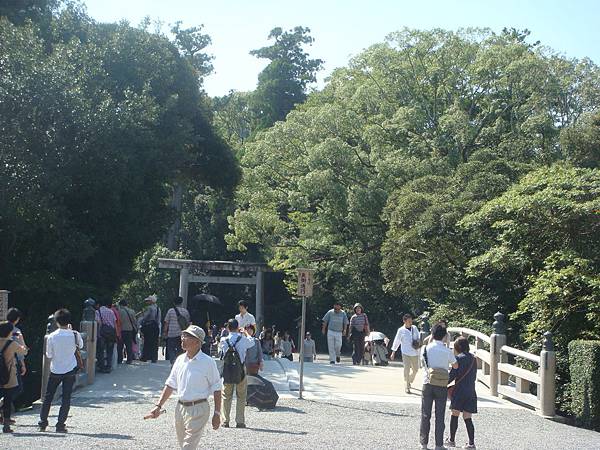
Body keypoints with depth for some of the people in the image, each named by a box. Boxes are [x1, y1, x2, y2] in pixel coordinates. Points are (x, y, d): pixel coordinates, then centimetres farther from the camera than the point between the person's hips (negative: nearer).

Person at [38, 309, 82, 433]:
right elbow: (80, 346, 10)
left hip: (55, 370, 0)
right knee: (66, 398, 4)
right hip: (70, 370, 0)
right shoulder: (74, 335, -10)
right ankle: (60, 425, 2)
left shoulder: (51, 336, -11)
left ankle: (43, 423, 19)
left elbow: (49, 355, -4)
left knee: (48, 396, 14)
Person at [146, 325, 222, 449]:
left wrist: (217, 414, -6)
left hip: (198, 410, -6)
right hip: (180, 407, 6)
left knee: (189, 446, -12)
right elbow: (170, 385, 14)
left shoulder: (208, 362, -9)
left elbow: (217, 389, -5)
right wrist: (158, 406, 8)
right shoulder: (180, 360, 7)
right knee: (182, 444, 15)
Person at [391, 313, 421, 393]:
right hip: (406, 353, -4)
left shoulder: (415, 328, 6)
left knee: (415, 369, 13)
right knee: (407, 369, -12)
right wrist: (393, 353, 2)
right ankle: (407, 387, -5)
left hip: (415, 353, 4)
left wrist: (419, 341, -7)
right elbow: (396, 341, 2)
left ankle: (409, 381, 41)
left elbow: (419, 336, 16)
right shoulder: (401, 330, -3)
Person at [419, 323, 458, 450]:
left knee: (425, 415, 9)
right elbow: (455, 366, 8)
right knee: (440, 416, 6)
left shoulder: (426, 348, -4)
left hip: (428, 384, 1)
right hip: (442, 386, -1)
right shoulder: (447, 351, -6)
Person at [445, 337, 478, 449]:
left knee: (454, 415, 6)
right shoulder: (473, 358, 11)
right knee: (467, 418, 6)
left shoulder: (459, 358, -9)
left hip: (460, 390, -6)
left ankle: (452, 440, 12)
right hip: (471, 392, 6)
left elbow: (452, 375, -10)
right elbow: (474, 376, 16)